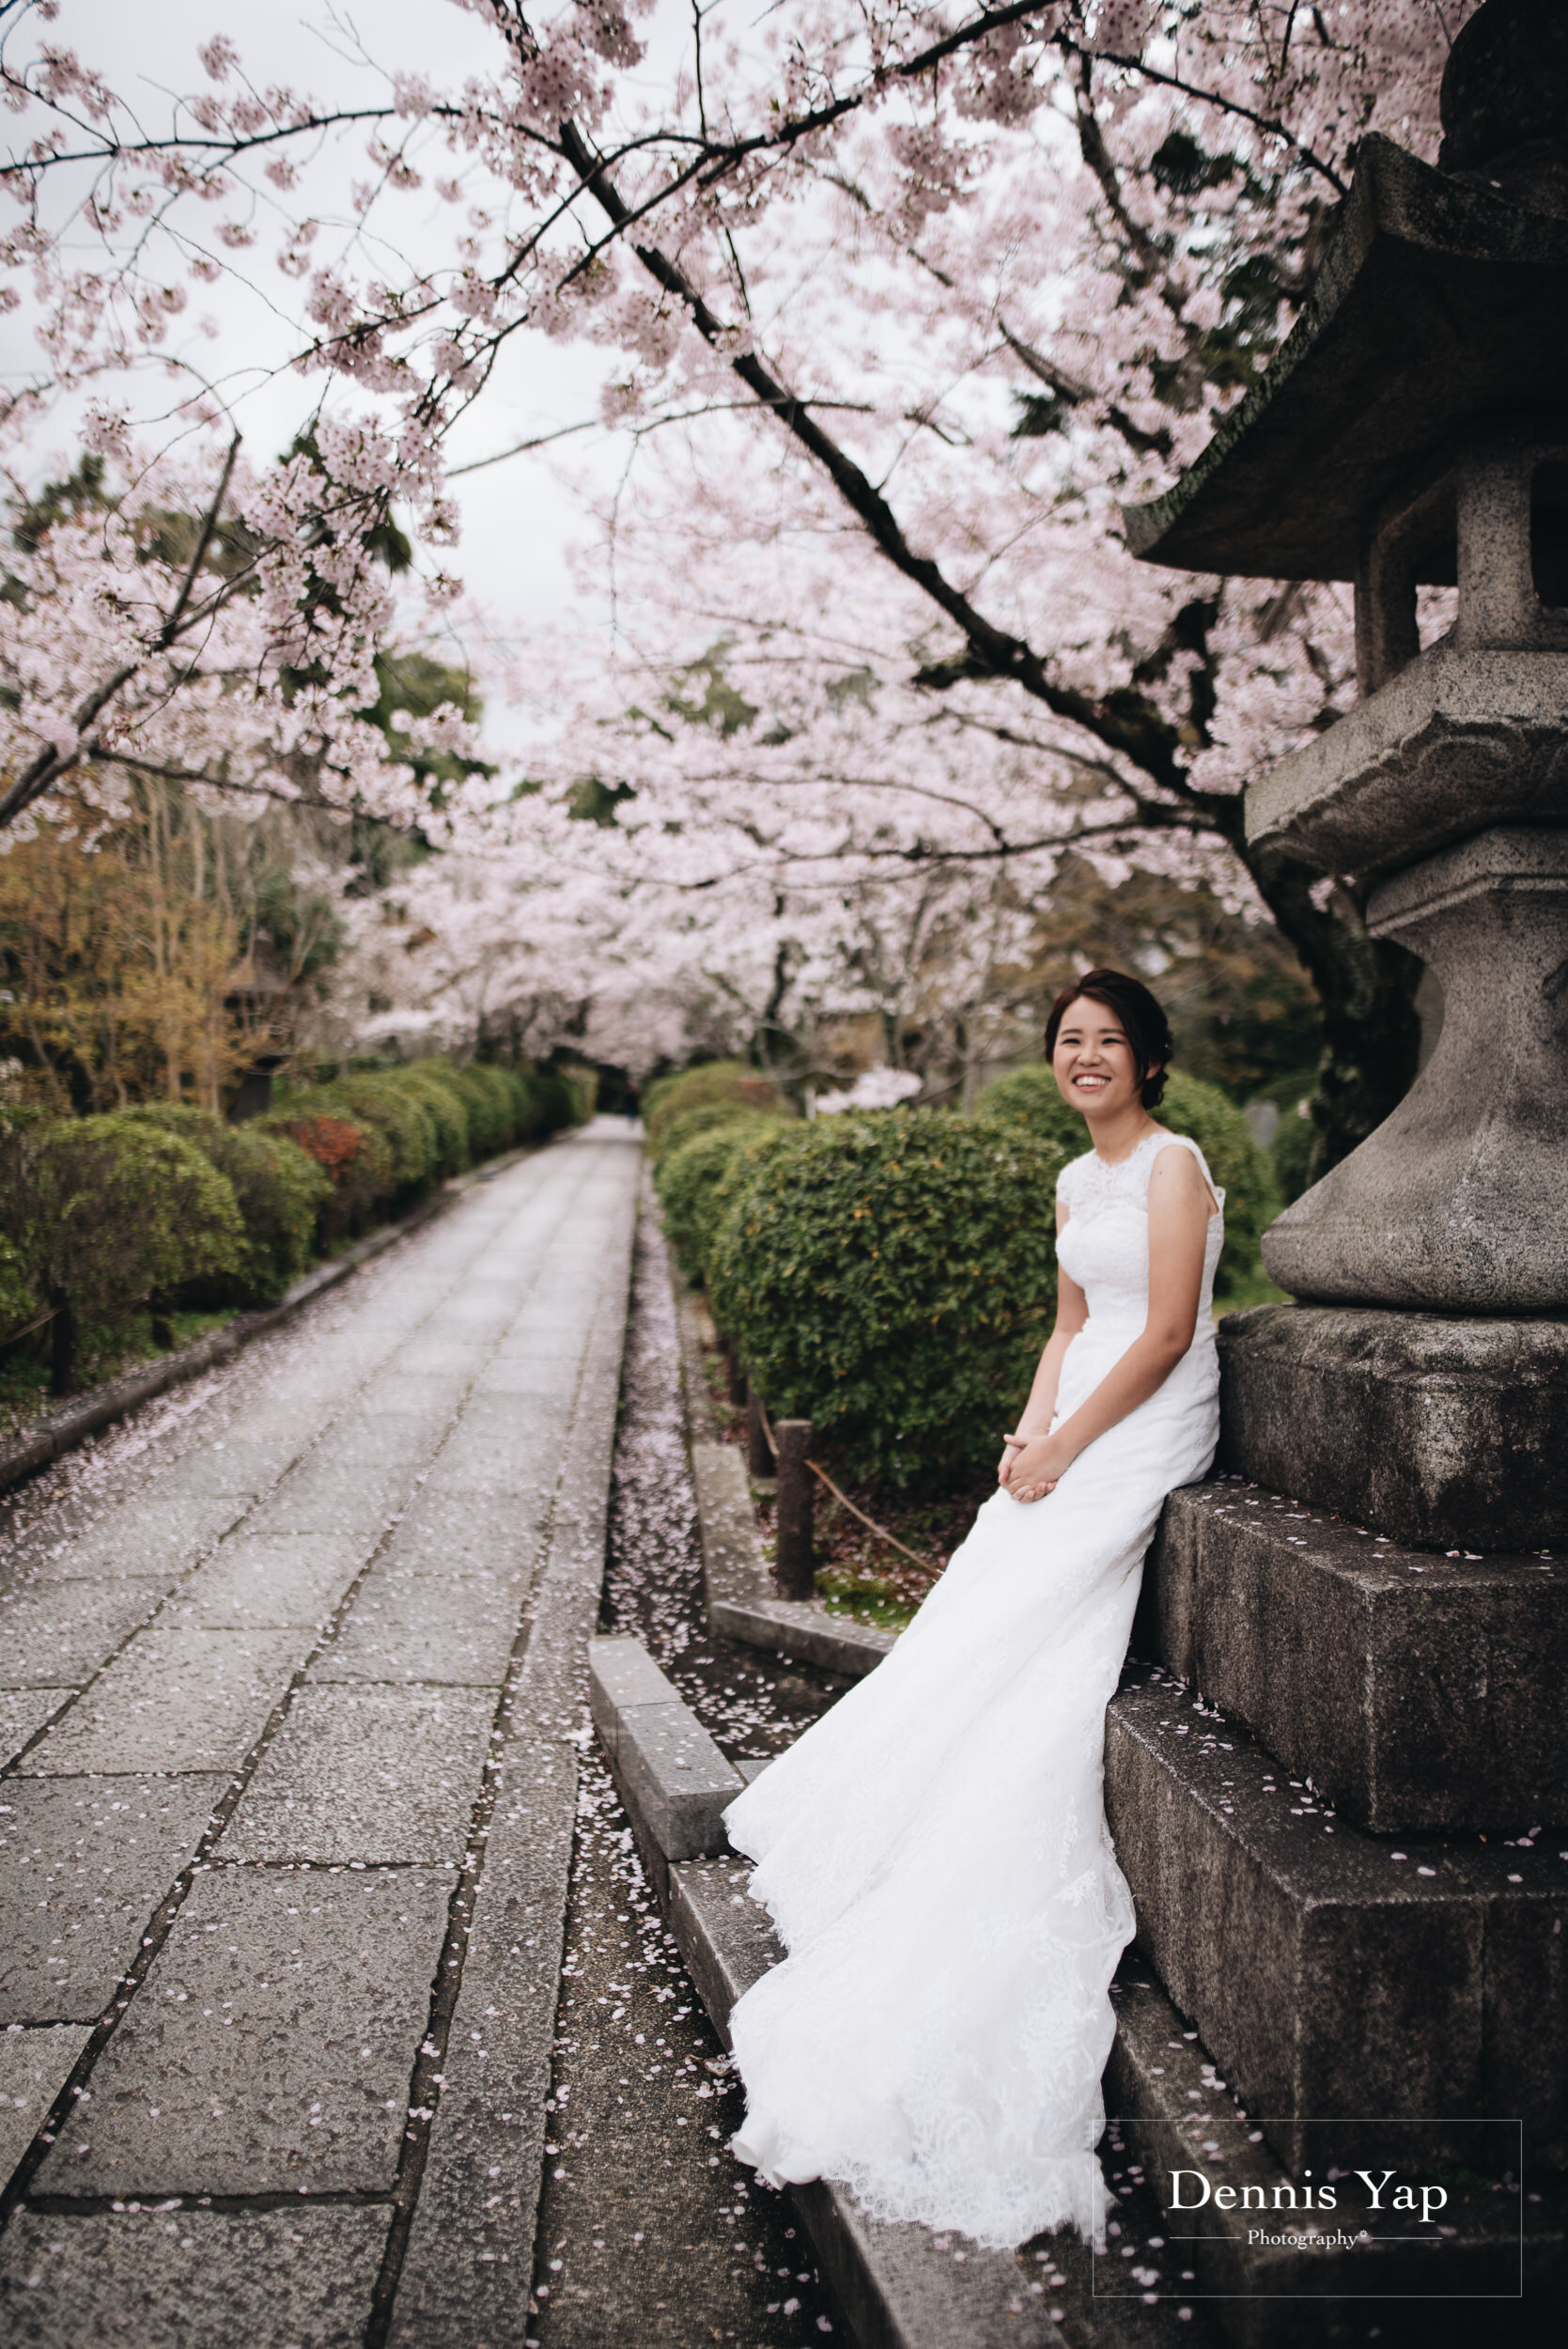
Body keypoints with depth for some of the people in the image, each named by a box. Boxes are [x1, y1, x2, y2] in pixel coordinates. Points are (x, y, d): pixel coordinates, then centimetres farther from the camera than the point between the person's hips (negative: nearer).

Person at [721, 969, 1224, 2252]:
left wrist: (1065, 1452, -13)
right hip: (1076, 1429, 8)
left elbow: (1166, 1336, -15)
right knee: (981, 1636, 0)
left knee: (1013, 1646, -10)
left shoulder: (1172, 1163, -10)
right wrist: (1033, 1427, 1)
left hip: (1147, 1434, -7)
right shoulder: (1077, 1181, 15)